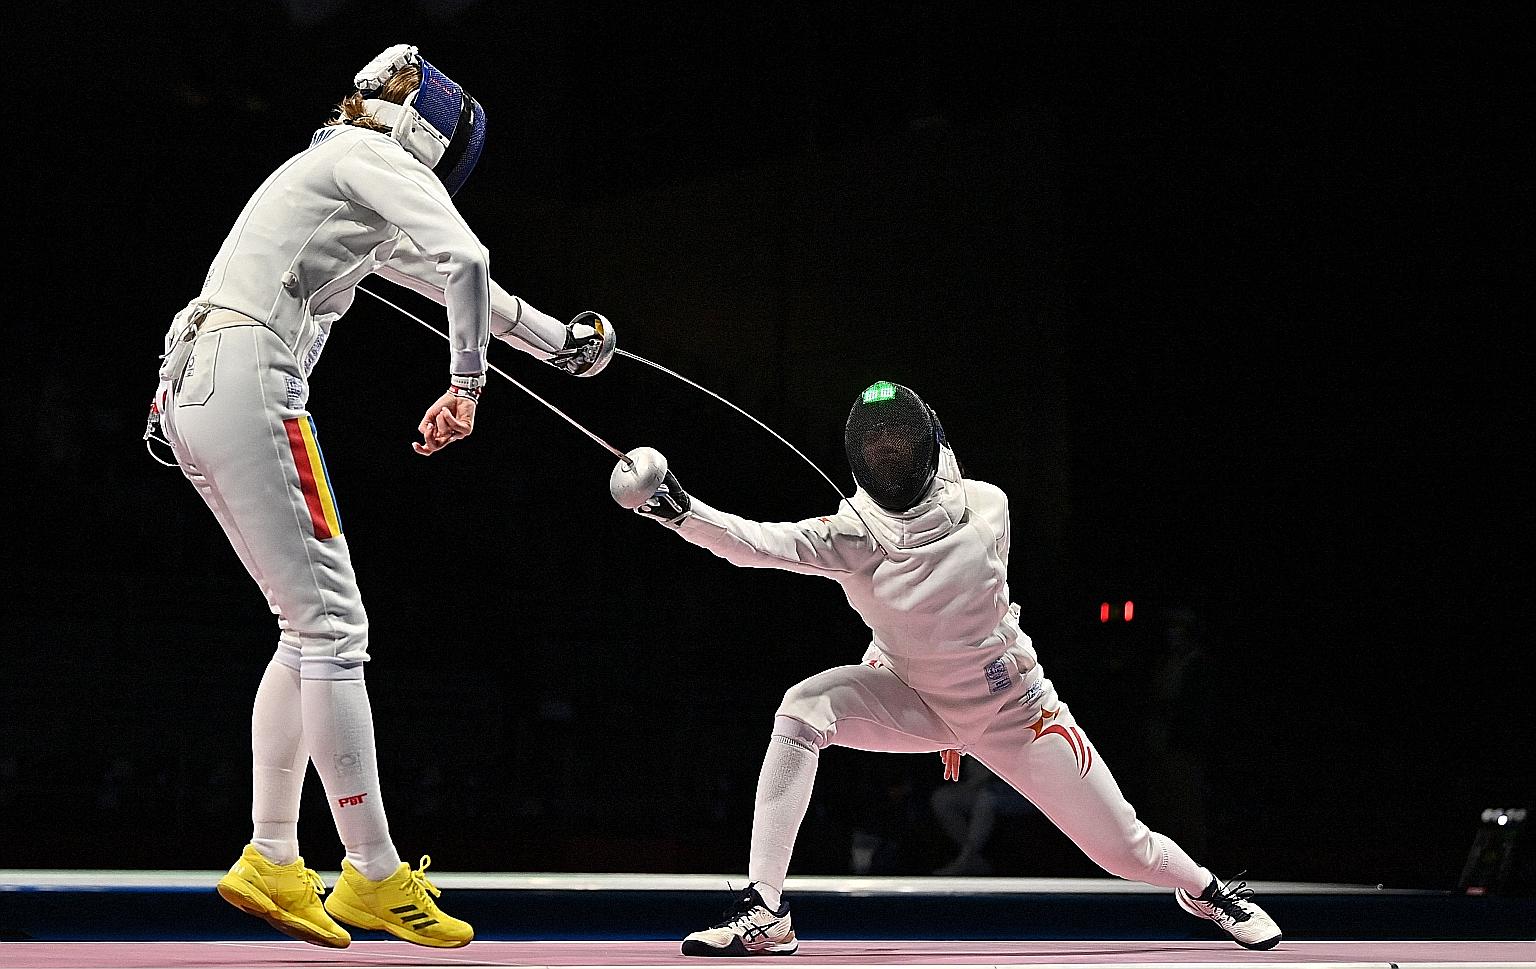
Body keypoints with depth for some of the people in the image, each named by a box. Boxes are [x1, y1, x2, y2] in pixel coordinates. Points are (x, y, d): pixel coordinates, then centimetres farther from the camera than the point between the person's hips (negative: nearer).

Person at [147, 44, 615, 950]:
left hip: (193, 395, 9)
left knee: (314, 628, 13)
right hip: (249, 387, -9)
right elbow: (465, 260, -18)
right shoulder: (375, 158, 0)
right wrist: (468, 384, -7)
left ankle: (271, 861, 14)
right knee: (332, 627, -6)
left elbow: (446, 274, 38)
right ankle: (375, 877, -2)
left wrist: (556, 338, 44)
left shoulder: (331, 179, 28)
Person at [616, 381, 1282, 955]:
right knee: (802, 709, -29)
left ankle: (1207, 890, 39)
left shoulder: (987, 507, -17)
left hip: (1013, 707, 0)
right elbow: (756, 542, -39)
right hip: (913, 700, 0)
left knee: (1124, 850, 2)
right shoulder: (849, 534, -22)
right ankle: (764, 911, -28)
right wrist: (681, 513, -54)